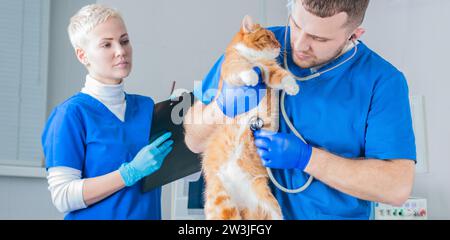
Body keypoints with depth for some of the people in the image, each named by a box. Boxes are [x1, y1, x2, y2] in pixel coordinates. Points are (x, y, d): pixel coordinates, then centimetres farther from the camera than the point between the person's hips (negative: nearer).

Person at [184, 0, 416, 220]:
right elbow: (195, 142, 1)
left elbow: (398, 187, -14)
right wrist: (222, 106, -19)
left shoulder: (383, 81, -8)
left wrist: (305, 157, -20)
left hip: (334, 213, -1)